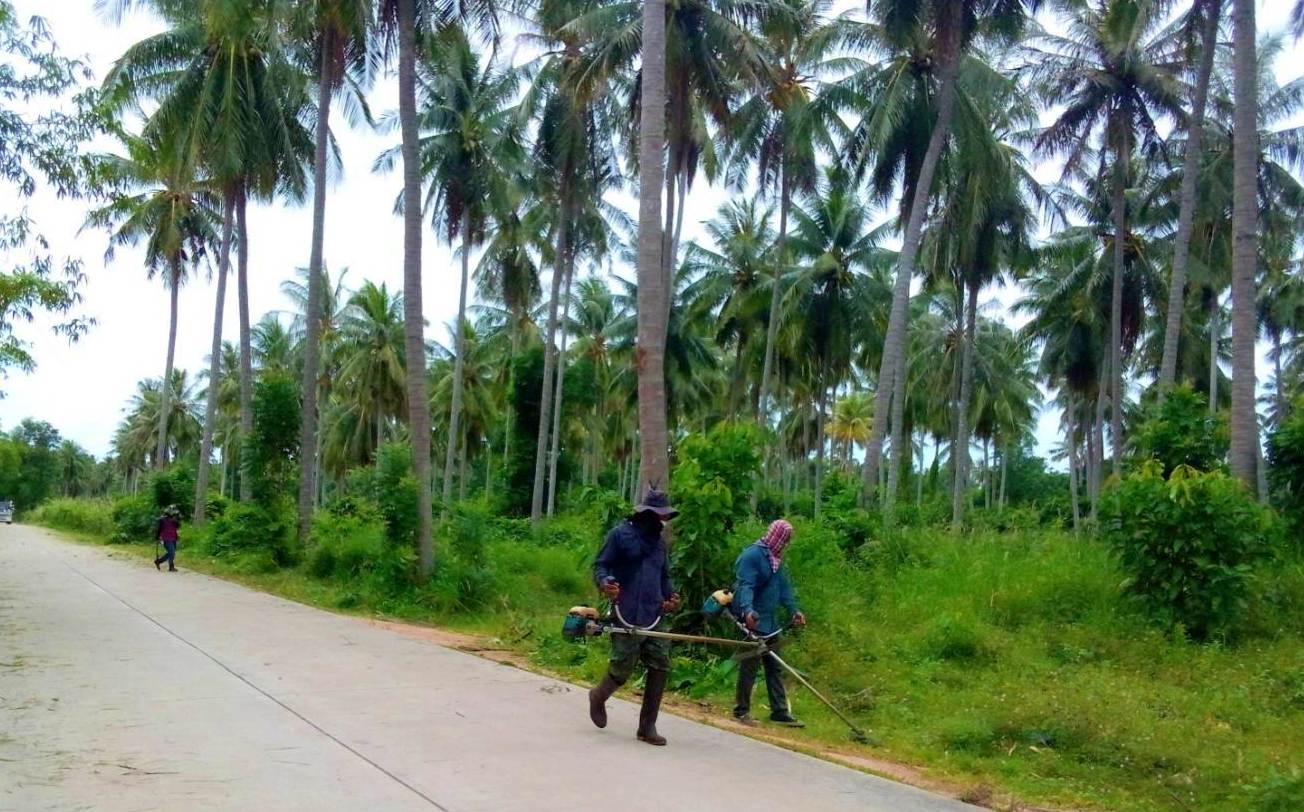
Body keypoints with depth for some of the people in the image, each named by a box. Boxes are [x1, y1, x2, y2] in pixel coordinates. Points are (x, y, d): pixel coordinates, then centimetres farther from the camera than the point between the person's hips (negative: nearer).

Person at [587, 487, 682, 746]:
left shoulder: (658, 540, 18)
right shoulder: (621, 534, -2)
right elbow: (600, 565, -3)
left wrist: (671, 595, 7)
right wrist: (605, 584, -24)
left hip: (655, 616, 6)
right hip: (627, 617, -6)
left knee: (660, 666, -1)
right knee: (623, 667, -4)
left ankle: (648, 726, 9)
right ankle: (599, 696, 30)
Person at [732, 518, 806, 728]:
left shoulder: (775, 559, 14)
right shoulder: (752, 555, -16)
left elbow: (784, 586, 21)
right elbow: (744, 585, -26)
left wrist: (794, 610, 12)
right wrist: (747, 610, -40)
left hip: (770, 622, 9)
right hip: (753, 622, -9)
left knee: (775, 668, 11)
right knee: (750, 667, -2)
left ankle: (780, 711, 17)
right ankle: (741, 711, 9)